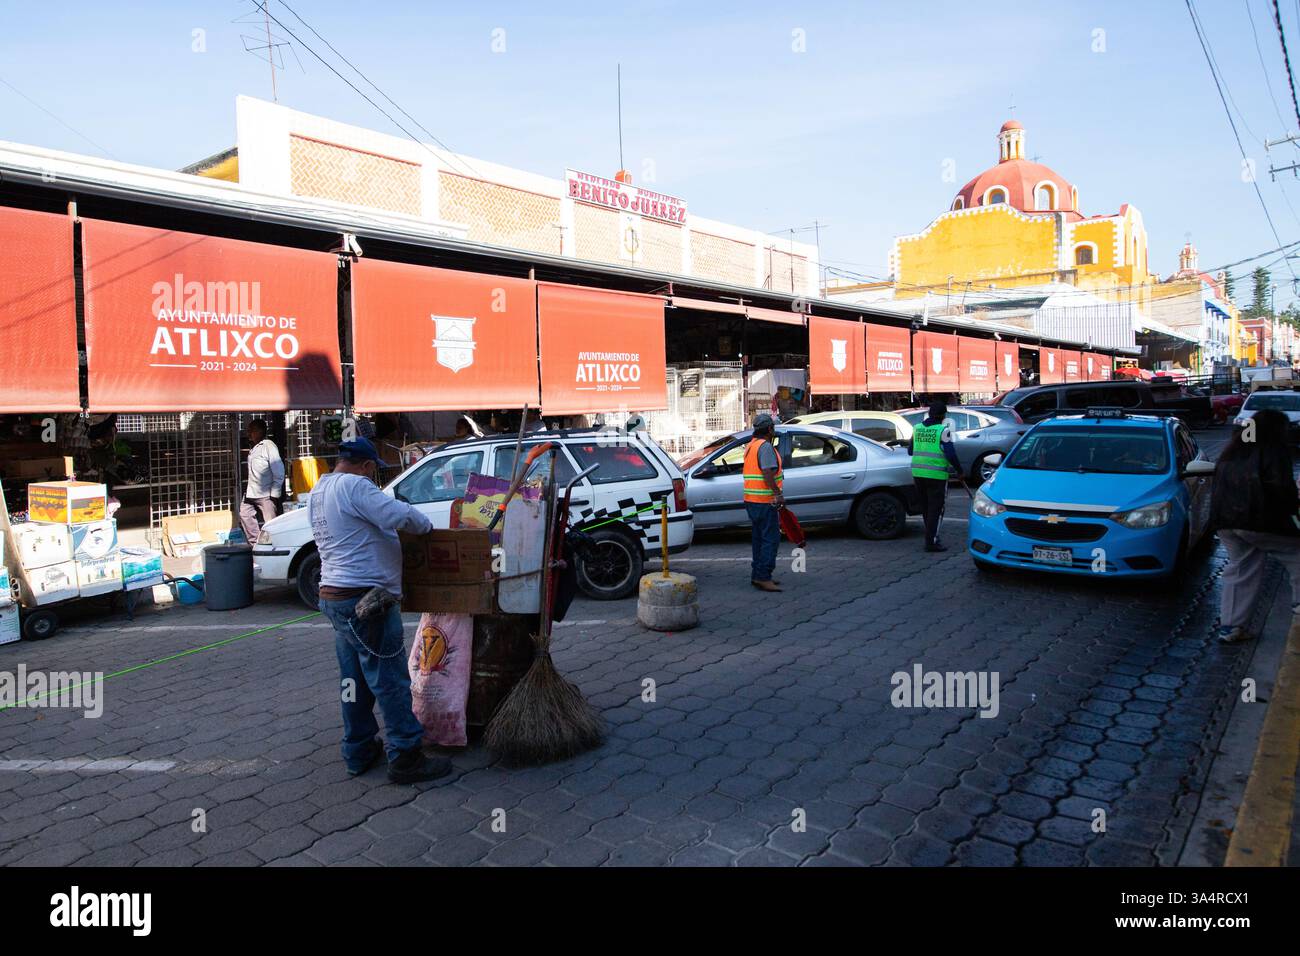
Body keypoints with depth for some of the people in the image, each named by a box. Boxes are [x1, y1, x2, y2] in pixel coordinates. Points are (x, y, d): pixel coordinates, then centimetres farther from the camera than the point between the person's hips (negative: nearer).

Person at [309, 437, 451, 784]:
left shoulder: (318, 492, 16)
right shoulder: (354, 485, -15)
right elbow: (400, 515, -23)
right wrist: (426, 526, -4)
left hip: (335, 596, 10)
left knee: (355, 678, 17)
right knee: (390, 680, -3)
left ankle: (358, 751, 26)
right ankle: (405, 757, 3)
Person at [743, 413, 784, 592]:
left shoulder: (750, 446, 17)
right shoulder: (766, 446, -13)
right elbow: (768, 474, -24)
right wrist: (778, 494, -22)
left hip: (751, 500, 10)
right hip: (764, 501, -10)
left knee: (759, 538, 14)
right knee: (771, 539, -8)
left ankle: (758, 575, 17)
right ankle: (762, 577, -11)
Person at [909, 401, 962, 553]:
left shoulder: (917, 428, 9)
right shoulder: (943, 430, -9)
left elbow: (911, 451, 17)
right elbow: (950, 454, -13)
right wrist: (959, 470, 0)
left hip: (917, 472, 6)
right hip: (936, 474, -6)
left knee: (926, 507, 17)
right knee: (936, 509, 0)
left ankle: (931, 535, 29)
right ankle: (931, 542, -3)